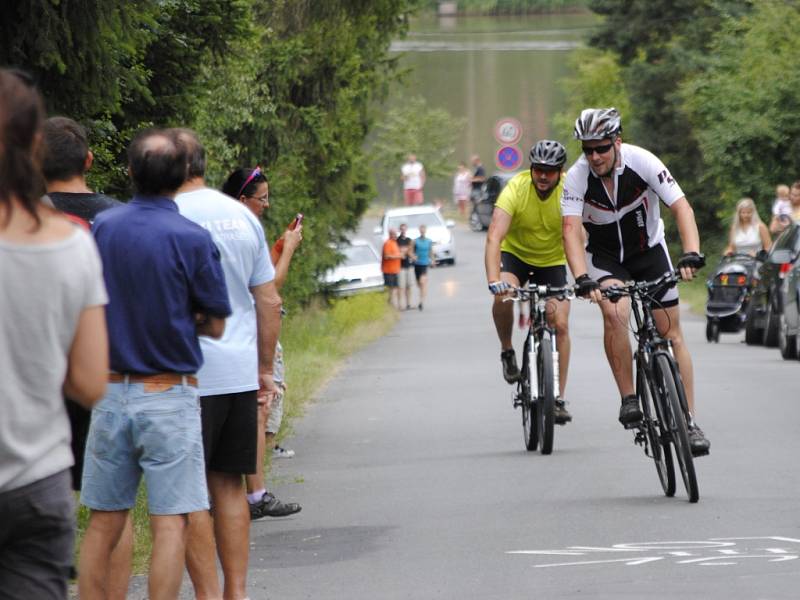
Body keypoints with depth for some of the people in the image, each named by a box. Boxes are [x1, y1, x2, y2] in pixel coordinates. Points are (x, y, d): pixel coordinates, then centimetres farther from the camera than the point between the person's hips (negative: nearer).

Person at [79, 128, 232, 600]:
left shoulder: (101, 229, 1)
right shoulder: (193, 240, -11)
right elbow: (215, 326, -2)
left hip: (110, 391, 4)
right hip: (169, 396, -4)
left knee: (104, 522, 10)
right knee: (170, 522, -1)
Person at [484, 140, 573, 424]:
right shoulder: (516, 188, -27)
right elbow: (494, 237, -35)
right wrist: (493, 280, -50)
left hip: (552, 260, 1)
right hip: (515, 253, -1)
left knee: (560, 325, -11)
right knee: (503, 296, -32)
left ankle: (559, 398, -1)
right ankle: (507, 352, -4)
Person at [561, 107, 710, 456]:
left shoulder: (642, 162, -24)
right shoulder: (577, 177, -23)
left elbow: (681, 207, -28)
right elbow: (572, 230, -31)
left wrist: (691, 253, -45)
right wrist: (582, 279, -46)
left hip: (649, 250, 1)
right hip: (605, 255, -1)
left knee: (671, 334, -4)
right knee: (614, 314, -30)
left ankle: (689, 422, 1)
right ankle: (628, 399, -18)